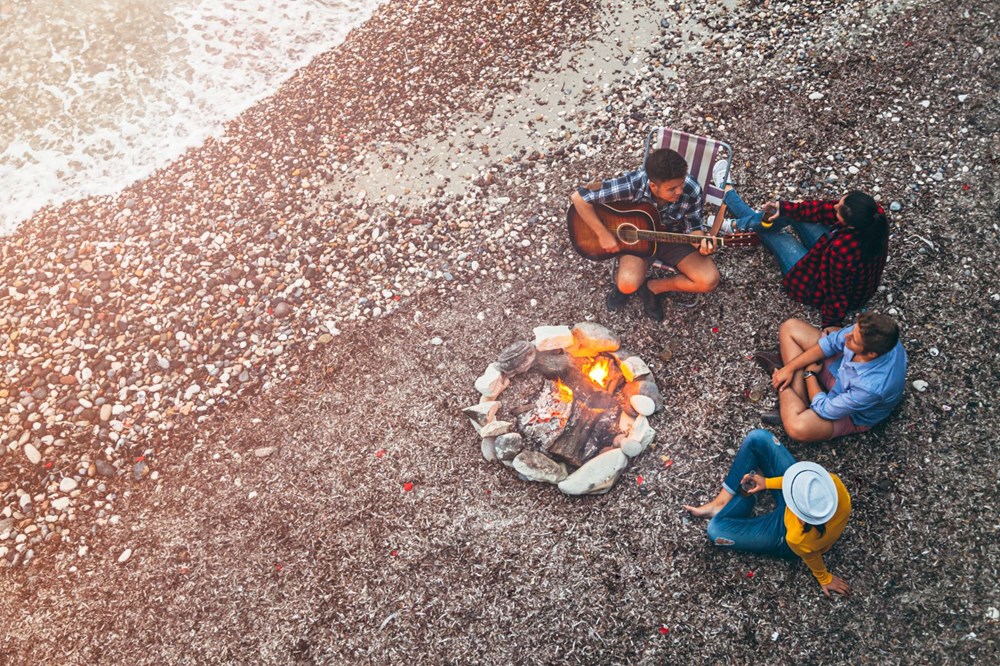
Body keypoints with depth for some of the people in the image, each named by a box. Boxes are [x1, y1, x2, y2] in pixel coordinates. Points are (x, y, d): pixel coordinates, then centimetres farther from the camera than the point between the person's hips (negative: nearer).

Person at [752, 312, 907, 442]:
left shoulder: (871, 387, -44)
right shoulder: (865, 331, -30)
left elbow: (825, 409, -28)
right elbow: (832, 342, -9)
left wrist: (809, 374, -11)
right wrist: (790, 368, -11)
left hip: (853, 414, -6)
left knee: (797, 427, -37)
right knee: (790, 327, -4)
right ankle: (796, 399, -5)